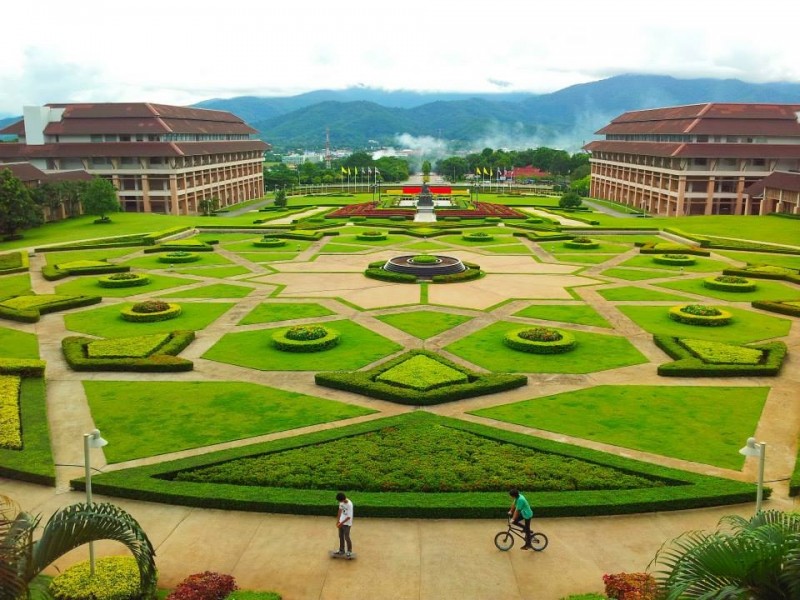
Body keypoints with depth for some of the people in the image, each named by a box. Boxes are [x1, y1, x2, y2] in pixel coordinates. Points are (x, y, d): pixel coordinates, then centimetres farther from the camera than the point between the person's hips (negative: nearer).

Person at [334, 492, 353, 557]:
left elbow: (349, 517, -25)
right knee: (341, 536, 16)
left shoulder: (349, 504, -29)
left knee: (346, 537, 2)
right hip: (341, 521, 7)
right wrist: (338, 520, 10)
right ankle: (341, 550, 30)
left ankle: (349, 551, 20)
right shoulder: (341, 502, -7)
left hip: (347, 523, -7)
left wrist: (341, 523, -20)